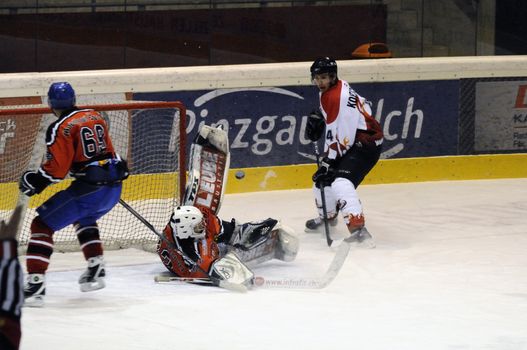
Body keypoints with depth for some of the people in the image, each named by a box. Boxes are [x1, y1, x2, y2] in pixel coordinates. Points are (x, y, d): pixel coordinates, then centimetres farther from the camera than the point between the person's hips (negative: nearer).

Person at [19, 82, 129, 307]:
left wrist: (34, 181, -1)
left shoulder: (61, 128, -10)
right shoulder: (95, 116, 13)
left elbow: (56, 169, -14)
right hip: (113, 186, 8)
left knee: (42, 225, 0)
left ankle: (35, 284, -12)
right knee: (85, 219, 38)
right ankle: (96, 271, 32)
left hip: (88, 190, -8)